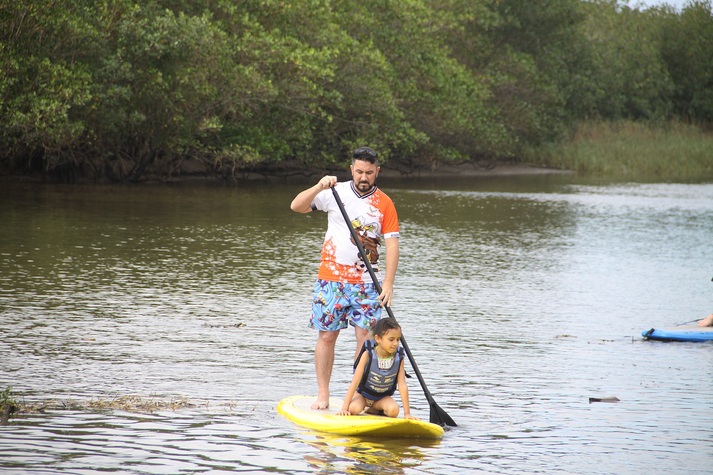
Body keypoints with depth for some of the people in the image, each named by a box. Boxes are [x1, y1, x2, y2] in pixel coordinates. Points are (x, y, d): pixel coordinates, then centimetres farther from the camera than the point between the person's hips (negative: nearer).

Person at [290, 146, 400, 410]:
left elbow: (392, 245, -2)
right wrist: (319, 188, -20)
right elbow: (296, 206, -2)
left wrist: (388, 284, -13)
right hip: (331, 277, 0)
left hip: (366, 282, 0)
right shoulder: (335, 193, 3)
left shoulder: (384, 204, 3)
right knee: (327, 335, 1)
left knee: (366, 336, -6)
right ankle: (322, 396, 8)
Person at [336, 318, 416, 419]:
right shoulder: (368, 355, -22)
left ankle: (372, 409, 2)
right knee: (354, 408, -34)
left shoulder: (398, 358, -15)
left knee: (393, 410, -30)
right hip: (363, 393, -2)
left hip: (382, 397, 2)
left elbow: (402, 386, -15)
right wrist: (344, 409, -28)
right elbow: (355, 382, -23)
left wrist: (407, 413, -19)